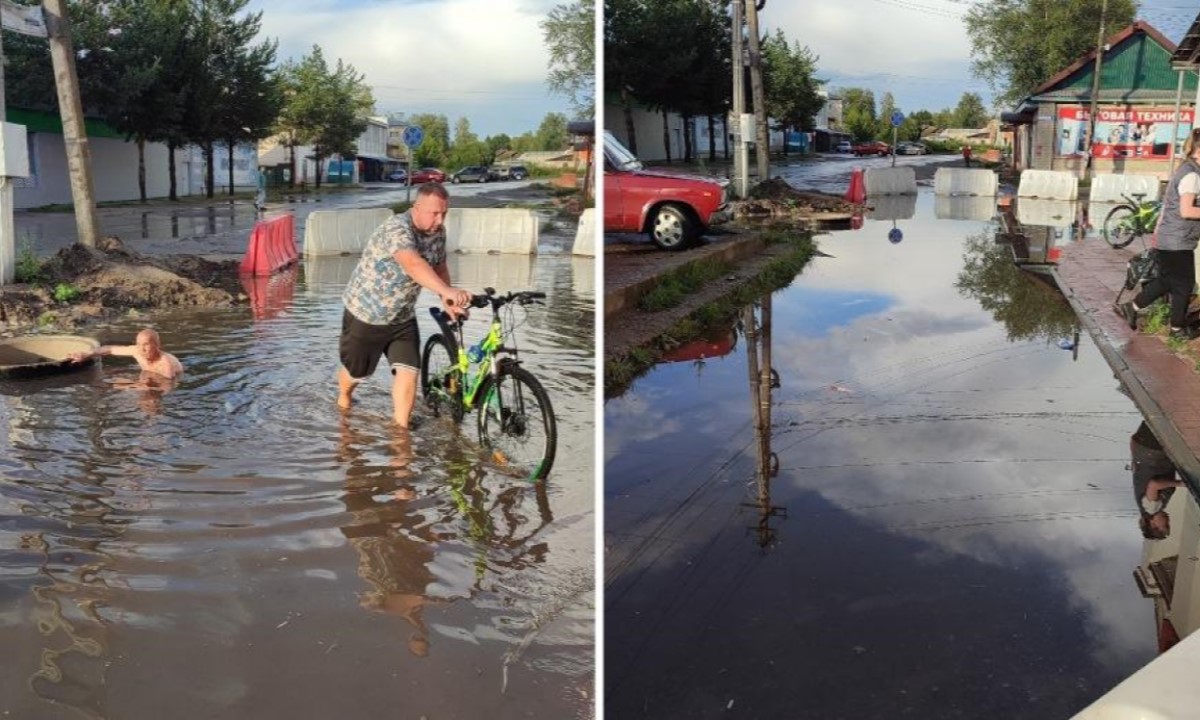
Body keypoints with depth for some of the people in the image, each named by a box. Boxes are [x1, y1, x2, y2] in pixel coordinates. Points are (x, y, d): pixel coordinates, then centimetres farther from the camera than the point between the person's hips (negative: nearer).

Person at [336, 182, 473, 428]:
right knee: (356, 372, 16)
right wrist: (448, 291, -66)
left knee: (408, 371, -10)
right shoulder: (397, 229, -32)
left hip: (402, 316, 5)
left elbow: (439, 266, 8)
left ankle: (401, 427, 5)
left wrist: (448, 302, -10)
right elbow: (413, 265, -51)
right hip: (366, 313, -5)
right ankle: (344, 395, 50)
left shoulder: (438, 233, -8)